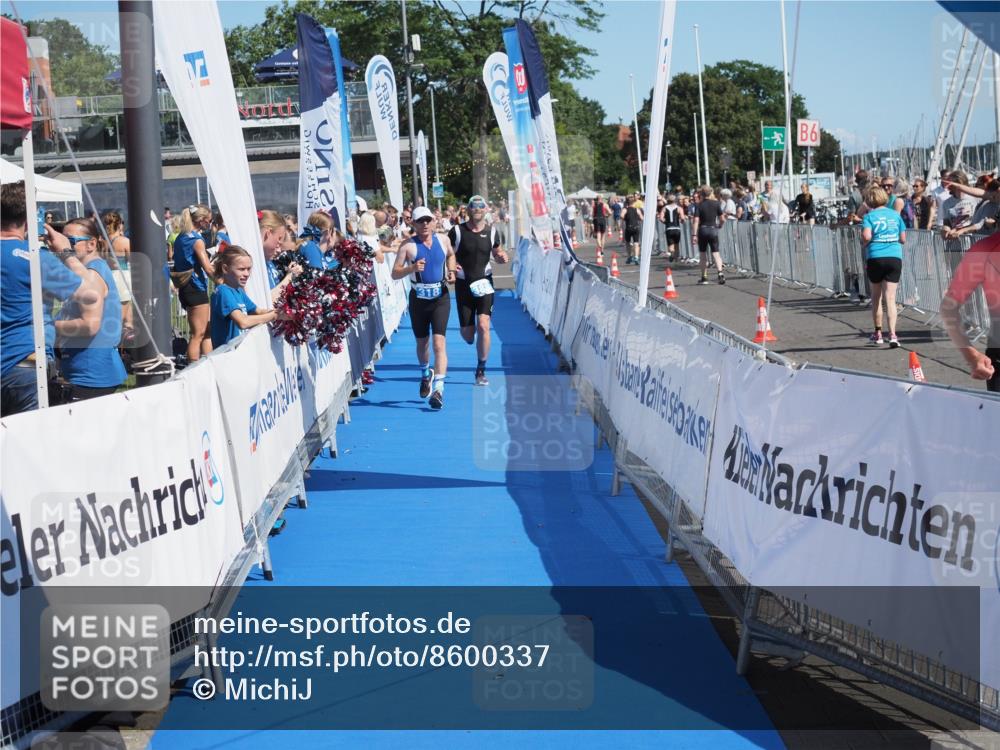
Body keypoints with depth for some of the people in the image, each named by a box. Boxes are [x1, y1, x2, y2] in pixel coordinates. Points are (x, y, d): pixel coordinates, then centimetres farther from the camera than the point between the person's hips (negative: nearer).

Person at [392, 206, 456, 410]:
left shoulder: (443, 239, 3)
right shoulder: (408, 245, -5)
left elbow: (451, 255, 25)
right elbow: (395, 273, -7)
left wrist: (451, 271, 7)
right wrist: (412, 268, -24)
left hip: (440, 297, 0)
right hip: (418, 299, 0)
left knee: (439, 342, -13)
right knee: (422, 342, 15)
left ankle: (438, 389, -17)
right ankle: (426, 374, 44)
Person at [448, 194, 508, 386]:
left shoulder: (492, 232, 4)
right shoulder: (457, 231, -4)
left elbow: (497, 253, 19)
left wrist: (502, 257, -5)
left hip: (484, 283, 0)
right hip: (463, 284, 0)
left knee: (483, 325, -16)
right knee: (467, 333, 2)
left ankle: (481, 372, -5)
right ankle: (469, 334, 44)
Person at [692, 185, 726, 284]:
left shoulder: (699, 205, -4)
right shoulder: (716, 204, -1)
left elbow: (696, 221, -11)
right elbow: (722, 219, 1)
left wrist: (694, 234, -12)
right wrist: (719, 224, 22)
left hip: (702, 230, -1)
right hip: (713, 230, 1)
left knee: (703, 254, 12)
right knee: (715, 253, -2)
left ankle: (704, 277, 15)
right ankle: (720, 272, -24)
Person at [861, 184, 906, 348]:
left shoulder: (869, 216, -2)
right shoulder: (895, 215, 9)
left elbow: (866, 236, -17)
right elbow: (903, 238, 9)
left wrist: (866, 243, 4)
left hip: (875, 258, -2)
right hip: (895, 257, 2)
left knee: (876, 296, 16)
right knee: (890, 298, -1)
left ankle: (878, 333, 22)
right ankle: (892, 334, -14)